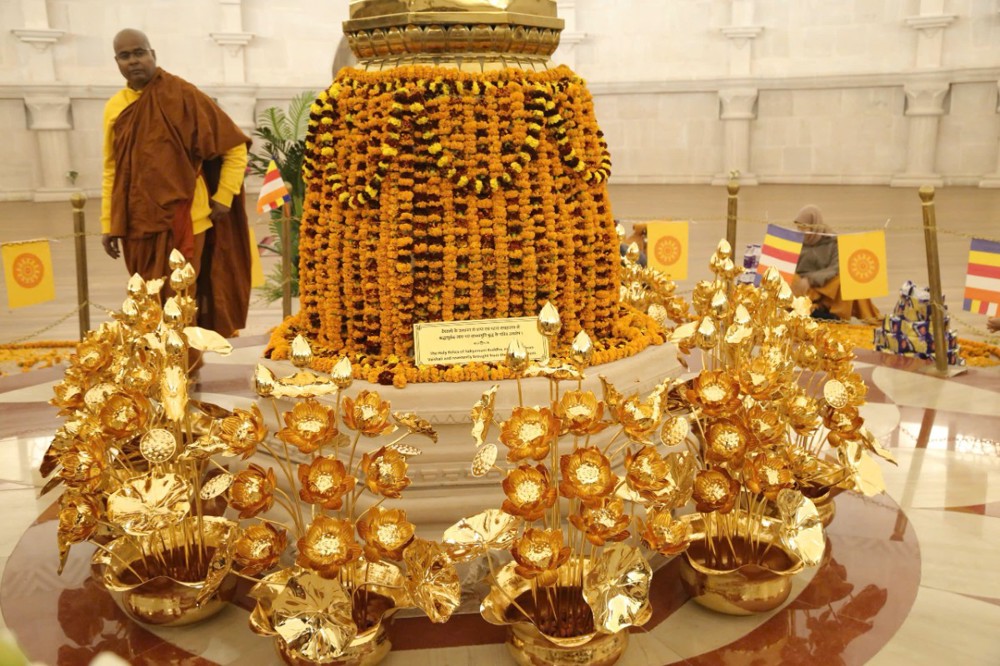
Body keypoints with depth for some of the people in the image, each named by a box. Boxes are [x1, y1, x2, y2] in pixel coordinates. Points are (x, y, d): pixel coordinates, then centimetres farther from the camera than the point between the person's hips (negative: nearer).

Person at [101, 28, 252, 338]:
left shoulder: (181, 95, -6)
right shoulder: (113, 108, 10)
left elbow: (235, 145, -3)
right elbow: (112, 170, 14)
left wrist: (224, 197, -6)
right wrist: (109, 224, 11)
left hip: (182, 220, -5)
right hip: (139, 225, 5)